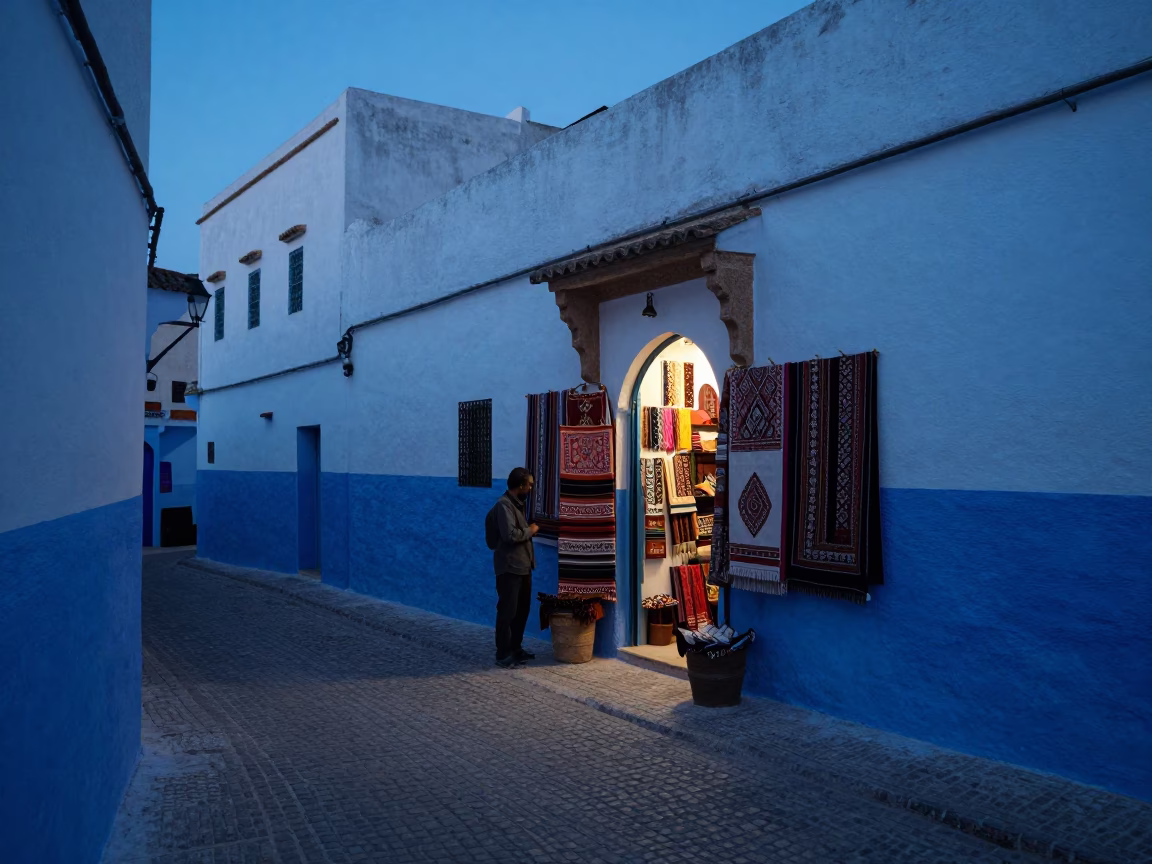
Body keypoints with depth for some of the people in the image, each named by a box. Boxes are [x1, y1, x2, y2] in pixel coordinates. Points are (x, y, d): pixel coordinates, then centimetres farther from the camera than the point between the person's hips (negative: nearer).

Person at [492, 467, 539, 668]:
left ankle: (515, 649, 26)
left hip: (522, 565, 10)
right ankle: (503, 655, 4)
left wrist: (530, 529, 9)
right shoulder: (504, 505, -17)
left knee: (522, 609, 15)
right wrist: (530, 530, -14)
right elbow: (510, 535, -27)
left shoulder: (517, 503, 14)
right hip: (509, 567, -10)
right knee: (507, 611, -3)